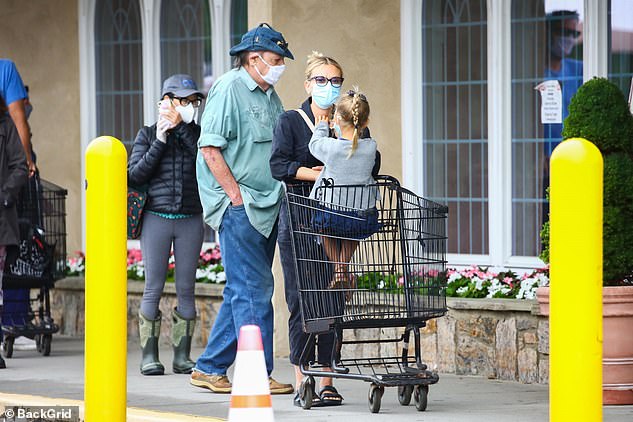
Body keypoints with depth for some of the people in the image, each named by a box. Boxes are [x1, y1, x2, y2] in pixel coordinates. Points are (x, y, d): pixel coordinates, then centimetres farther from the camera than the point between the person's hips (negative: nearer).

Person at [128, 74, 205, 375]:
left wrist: (181, 128, -10)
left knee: (186, 289, 2)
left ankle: (182, 356, 8)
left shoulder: (196, 133, 8)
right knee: (154, 287, -2)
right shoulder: (148, 135, 5)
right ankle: (149, 356, 3)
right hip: (156, 218, -1)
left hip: (190, 219, 1)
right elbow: (134, 175, -3)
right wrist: (160, 142, -9)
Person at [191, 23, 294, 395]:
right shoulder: (229, 89, -9)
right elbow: (210, 149, -15)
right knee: (254, 289, -9)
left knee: (243, 290, 11)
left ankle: (210, 368, 19)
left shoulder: (271, 97, 17)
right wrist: (237, 197, -16)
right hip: (238, 206, -9)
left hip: (266, 208, 9)